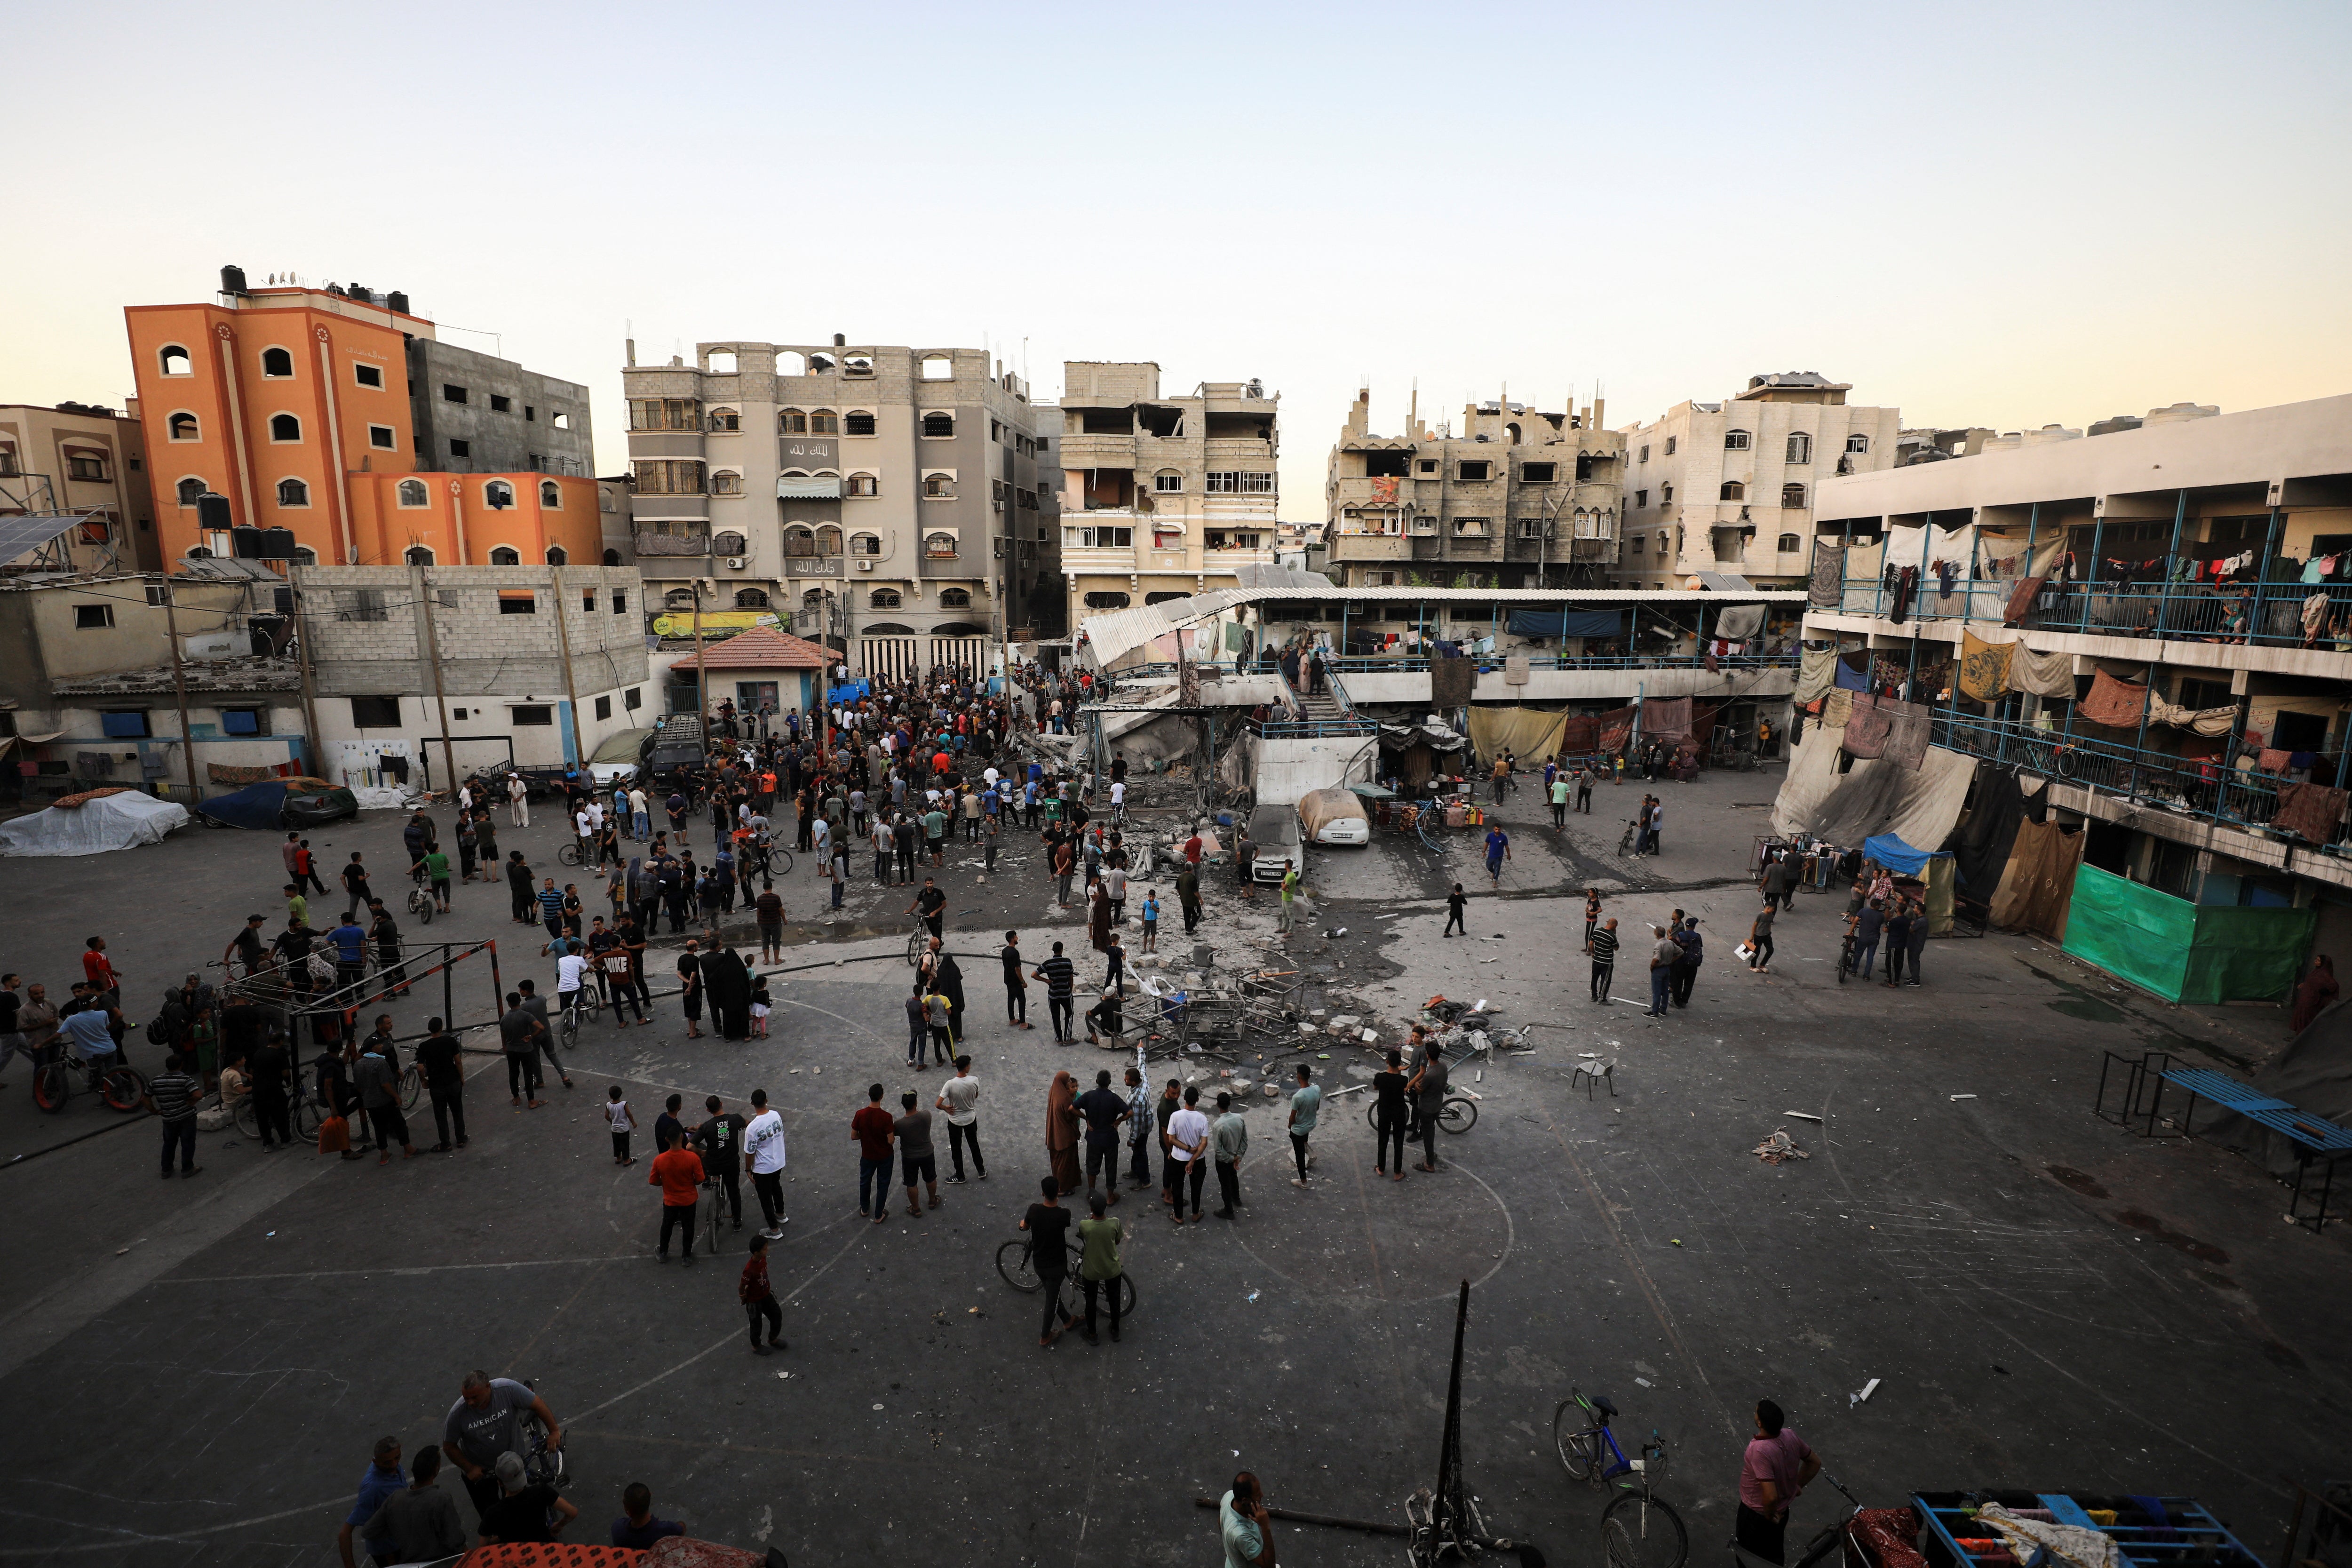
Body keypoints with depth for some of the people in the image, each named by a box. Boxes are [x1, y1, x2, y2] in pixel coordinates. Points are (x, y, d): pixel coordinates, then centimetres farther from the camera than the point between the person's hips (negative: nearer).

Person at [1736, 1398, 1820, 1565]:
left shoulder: (1760, 1450, -39)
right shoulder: (1790, 1436, -17)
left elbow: (1771, 1497, -38)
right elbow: (1815, 1462, 2)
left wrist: (1769, 1516, -17)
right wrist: (1798, 1485, 11)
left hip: (1756, 1516, -7)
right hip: (1782, 1512, 7)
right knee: (1775, 1557, 30)